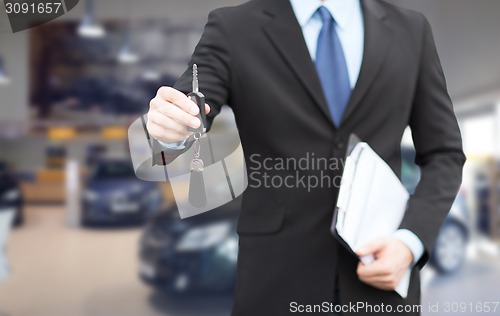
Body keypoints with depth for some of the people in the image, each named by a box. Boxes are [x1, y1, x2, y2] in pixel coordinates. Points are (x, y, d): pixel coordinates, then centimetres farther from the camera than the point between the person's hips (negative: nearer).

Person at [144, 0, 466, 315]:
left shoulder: (409, 29, 5)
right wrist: (170, 132, -36)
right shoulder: (233, 29, -2)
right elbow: (186, 121, -12)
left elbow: (444, 154, 7)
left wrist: (411, 240, -8)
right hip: (279, 278, -1)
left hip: (381, 278, 2)